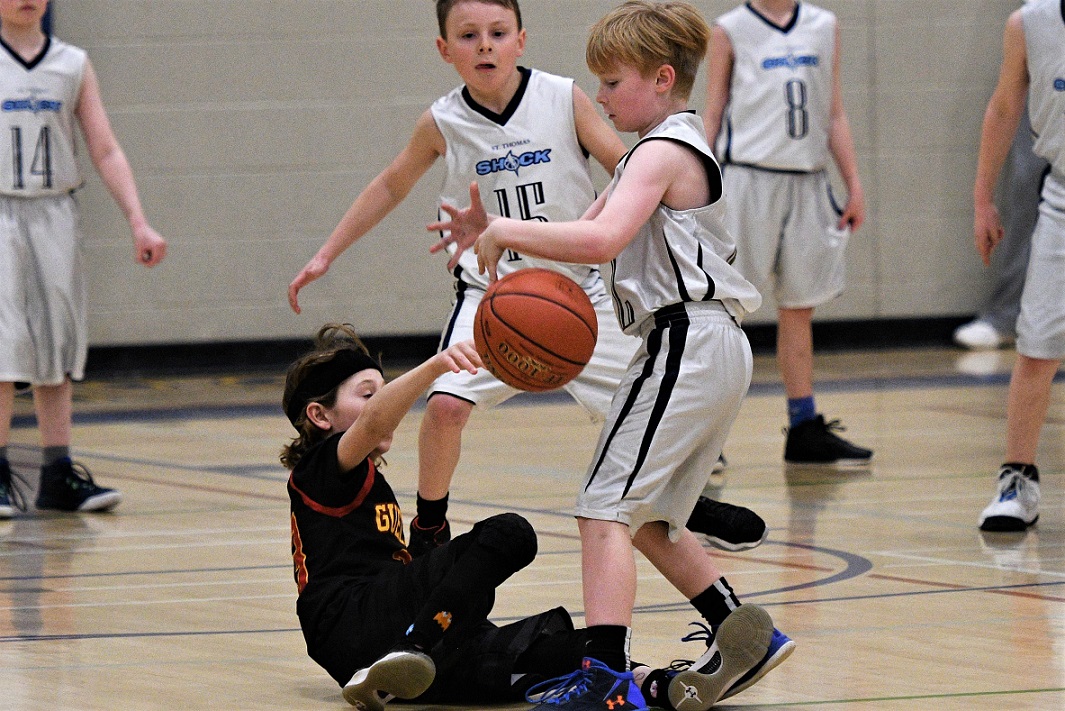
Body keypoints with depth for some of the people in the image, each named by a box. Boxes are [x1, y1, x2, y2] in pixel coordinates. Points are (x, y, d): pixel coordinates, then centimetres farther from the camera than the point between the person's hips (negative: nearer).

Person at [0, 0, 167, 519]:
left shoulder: (73, 66, 8)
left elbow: (105, 150, 6)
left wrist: (138, 222, -3)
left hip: (54, 217, 4)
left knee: (56, 349, 7)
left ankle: (58, 474, 12)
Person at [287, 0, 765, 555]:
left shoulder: (564, 99, -11)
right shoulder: (443, 124, -7)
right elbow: (391, 186, 9)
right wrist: (326, 255, 12)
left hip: (576, 285, 1)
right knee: (447, 401, -22)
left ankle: (689, 504, 35)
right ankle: (428, 530, 1)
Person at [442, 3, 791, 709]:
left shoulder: (663, 152, -12)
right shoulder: (673, 147, 21)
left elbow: (600, 240, -28)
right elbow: (589, 232, 20)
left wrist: (505, 231, -18)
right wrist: (495, 231, 6)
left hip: (686, 346, -10)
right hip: (713, 351, 10)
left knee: (608, 507, -13)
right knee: (648, 517, 18)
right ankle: (744, 636, 18)